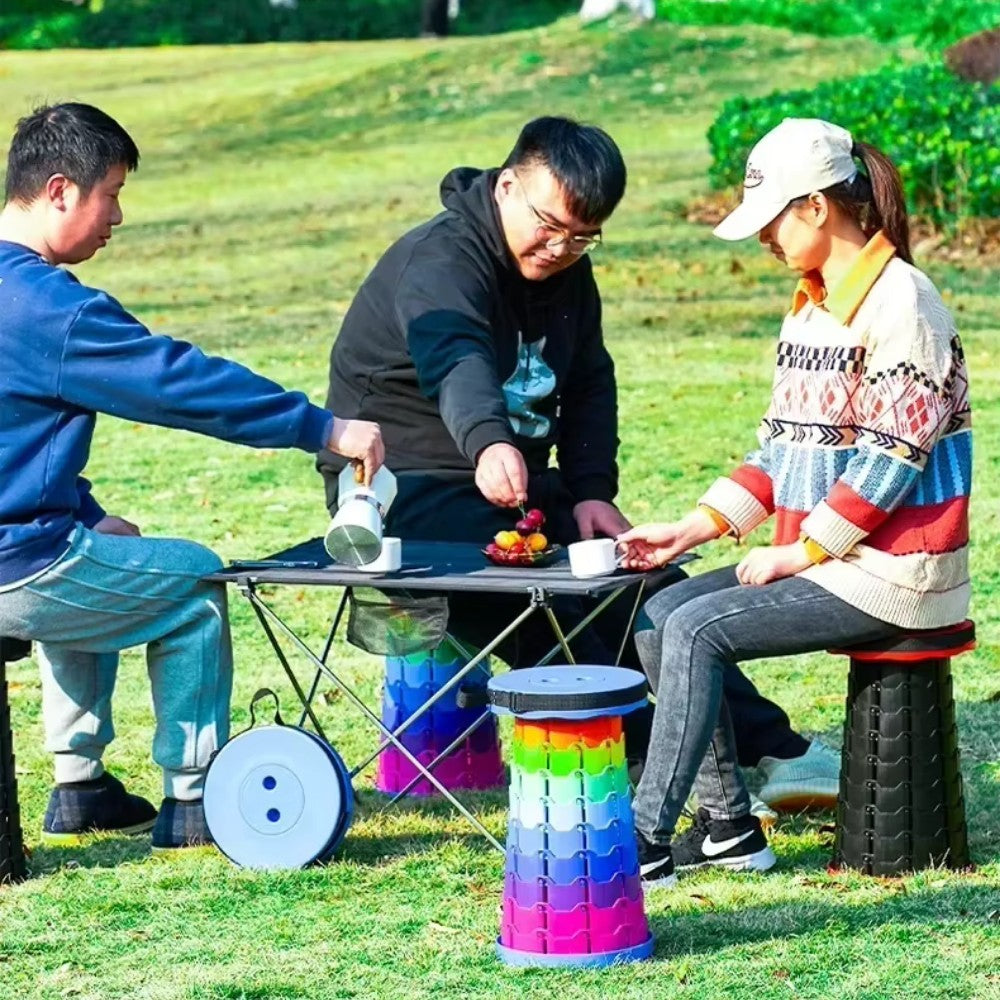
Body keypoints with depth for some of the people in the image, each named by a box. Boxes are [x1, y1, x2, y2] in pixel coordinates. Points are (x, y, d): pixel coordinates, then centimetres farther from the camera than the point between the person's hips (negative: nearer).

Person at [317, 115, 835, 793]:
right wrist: (488, 441, -62)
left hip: (514, 480, 9)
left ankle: (765, 748, -2)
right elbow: (456, 360, -42)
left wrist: (592, 491, -2)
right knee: (538, 609, -29)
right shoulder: (442, 261, -22)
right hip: (407, 489, -9)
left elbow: (590, 384, 14)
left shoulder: (569, 273, 7)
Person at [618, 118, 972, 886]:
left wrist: (798, 551, -16)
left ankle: (646, 840, -15)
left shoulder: (898, 302, -15)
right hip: (826, 559, 9)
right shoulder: (814, 303, 14)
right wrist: (693, 530, 6)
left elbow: (890, 460, -20)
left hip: (894, 573, -9)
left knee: (698, 630, -19)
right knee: (662, 613, 0)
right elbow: (785, 444, 16)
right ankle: (729, 825, 0)